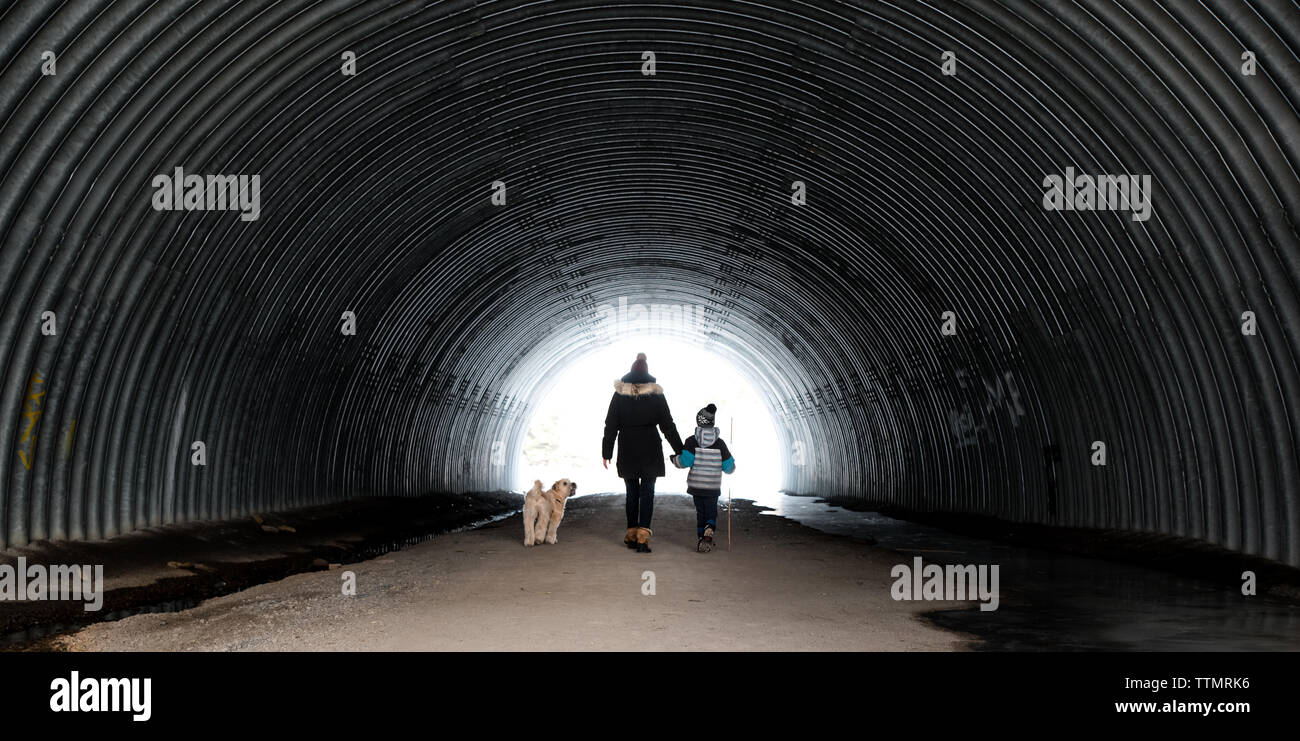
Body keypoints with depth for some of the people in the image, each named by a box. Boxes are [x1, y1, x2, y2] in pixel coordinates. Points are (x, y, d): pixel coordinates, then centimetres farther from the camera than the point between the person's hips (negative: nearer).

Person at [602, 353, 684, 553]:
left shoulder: (620, 394, 1)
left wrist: (606, 452, 8)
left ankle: (631, 535, 17)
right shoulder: (656, 394, -2)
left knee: (632, 492, 13)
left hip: (627, 451, 1)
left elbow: (611, 426, 2)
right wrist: (680, 451, 8)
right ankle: (643, 537, -12)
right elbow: (668, 425, 1)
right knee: (647, 493, -1)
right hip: (650, 450, -1)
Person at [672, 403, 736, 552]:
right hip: (713, 487, 0)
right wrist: (731, 465, 23)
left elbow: (685, 461, -13)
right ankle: (709, 529, -18)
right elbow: (728, 467, 0)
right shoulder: (719, 443, -2)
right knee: (711, 511, 11)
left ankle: (701, 540, 9)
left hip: (696, 485, 0)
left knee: (700, 511, 12)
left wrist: (675, 459, 7)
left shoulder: (692, 441, -6)